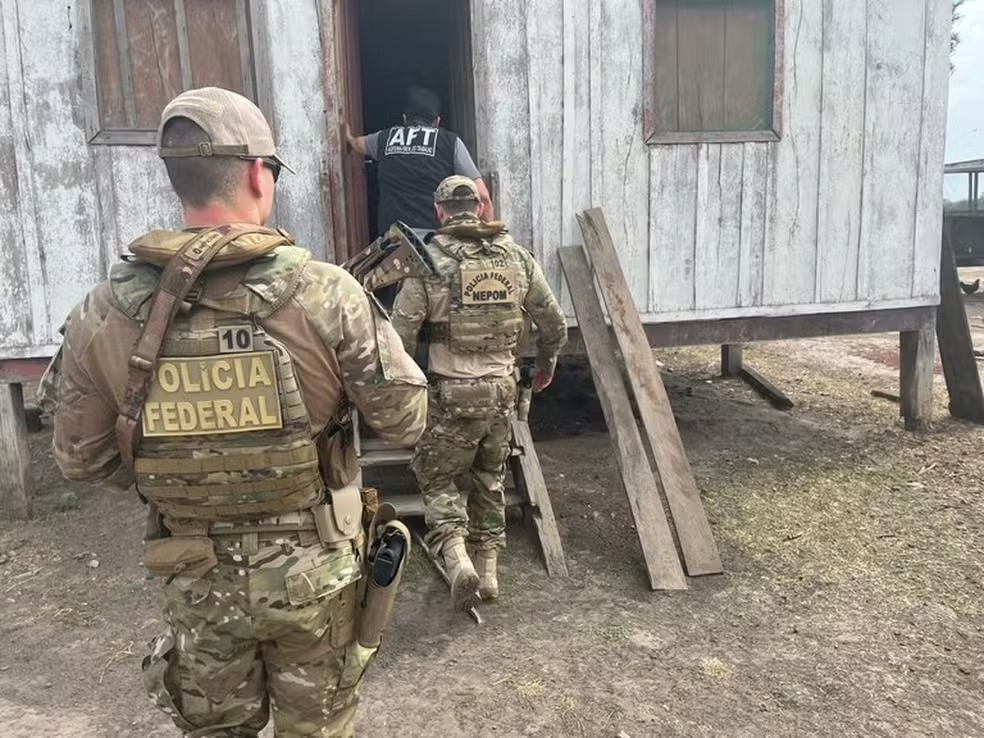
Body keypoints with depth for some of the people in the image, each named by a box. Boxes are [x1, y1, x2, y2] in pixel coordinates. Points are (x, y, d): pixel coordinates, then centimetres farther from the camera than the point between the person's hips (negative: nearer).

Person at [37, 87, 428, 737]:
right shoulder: (326, 293, -20)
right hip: (312, 568, -2)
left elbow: (82, 458, -1)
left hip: (198, 577, 2)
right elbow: (406, 418, -12)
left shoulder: (103, 314, -11)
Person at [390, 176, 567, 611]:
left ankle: (458, 562, -5)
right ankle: (488, 572, 25)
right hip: (502, 390, 4)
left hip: (452, 393, -4)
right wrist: (546, 365, 26)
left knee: (436, 478, 12)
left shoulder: (428, 261, -9)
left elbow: (401, 335, -11)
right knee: (490, 479, 19)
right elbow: (555, 325, 9)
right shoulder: (516, 257, 3)